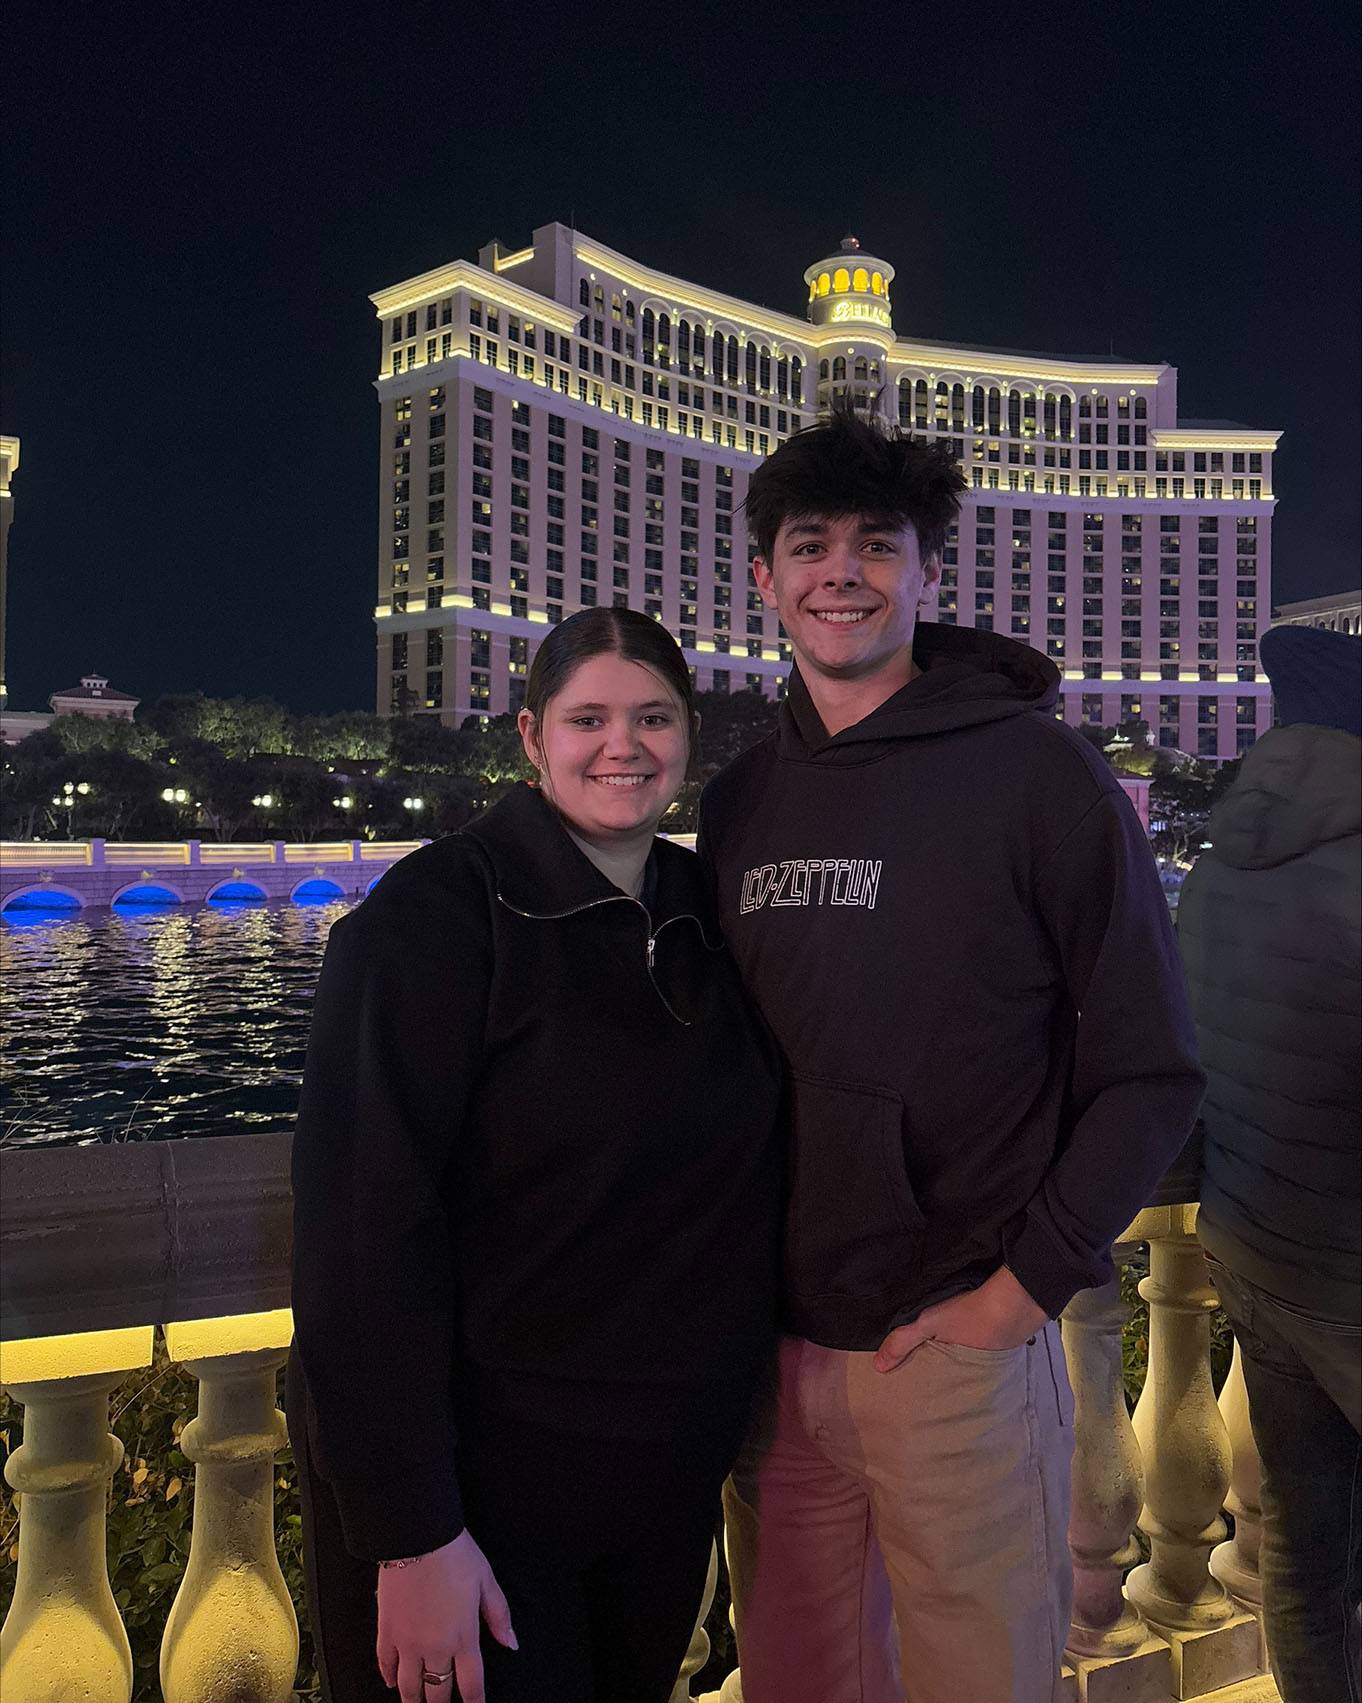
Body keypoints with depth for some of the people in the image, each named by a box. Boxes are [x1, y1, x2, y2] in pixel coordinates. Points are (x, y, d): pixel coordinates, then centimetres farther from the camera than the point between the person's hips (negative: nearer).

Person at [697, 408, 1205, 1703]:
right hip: (771, 1350, 5)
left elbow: (1150, 1071, -8)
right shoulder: (740, 799, 5)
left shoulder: (1036, 773, -9)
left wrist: (1027, 1286, -12)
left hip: (955, 1350, -4)